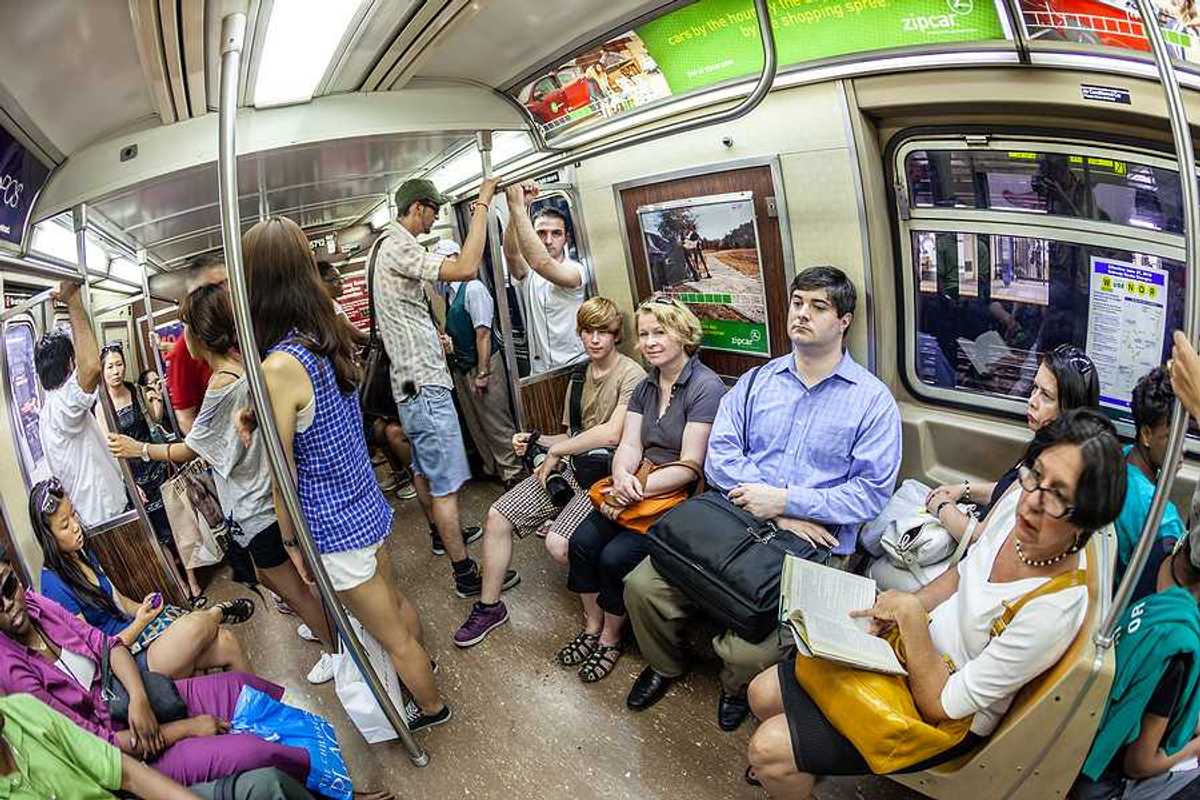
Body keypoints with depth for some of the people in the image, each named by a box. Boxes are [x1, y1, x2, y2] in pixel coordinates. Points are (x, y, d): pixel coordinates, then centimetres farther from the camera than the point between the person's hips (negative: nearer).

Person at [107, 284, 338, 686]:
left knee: (293, 588, 10)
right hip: (270, 496, 9)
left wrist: (138, 448, 1)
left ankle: (336, 650, 26)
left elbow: (187, 451, -12)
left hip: (256, 509, -9)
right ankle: (322, 624, 42)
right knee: (268, 574, 28)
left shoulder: (222, 387, -26)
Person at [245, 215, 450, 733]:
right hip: (367, 504, 8)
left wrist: (290, 541, -6)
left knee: (392, 637, 15)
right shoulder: (331, 338, -3)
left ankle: (430, 707, 37)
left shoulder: (278, 367, -26)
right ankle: (420, 669, 54)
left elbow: (283, 472, -18)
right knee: (395, 603, 31)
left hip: (334, 526, -8)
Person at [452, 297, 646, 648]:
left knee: (558, 543, -26)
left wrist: (555, 451, -13)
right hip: (571, 466, 8)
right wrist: (535, 441, 1)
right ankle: (489, 606, 14)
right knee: (497, 515, -1)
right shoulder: (579, 376, 15)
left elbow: (611, 434, -23)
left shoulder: (632, 375, -11)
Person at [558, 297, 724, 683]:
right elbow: (629, 445, 4)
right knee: (582, 540, -12)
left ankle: (611, 639, 8)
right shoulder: (645, 387, 12)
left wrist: (637, 490, -21)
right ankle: (592, 627, 10)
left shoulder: (705, 387, -14)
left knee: (615, 556, -20)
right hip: (637, 486, 7)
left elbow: (690, 466, -17)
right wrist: (622, 476, -19)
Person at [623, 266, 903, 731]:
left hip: (812, 544, -3)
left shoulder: (873, 400, 1)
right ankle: (665, 664, 23)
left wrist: (785, 501, -14)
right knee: (642, 586, -12)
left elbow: (872, 492, -6)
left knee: (750, 653, -23)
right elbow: (720, 455, 2)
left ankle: (737, 688, 18)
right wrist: (777, 513, -12)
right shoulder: (756, 382, 12)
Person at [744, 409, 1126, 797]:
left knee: (769, 748, -11)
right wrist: (899, 608, -4)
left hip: (948, 721, -6)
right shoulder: (1016, 502, -15)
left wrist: (910, 613, -25)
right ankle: (788, 769, 42)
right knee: (763, 693, 9)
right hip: (909, 647, 6)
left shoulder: (1055, 609, -34)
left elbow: (940, 704, -24)